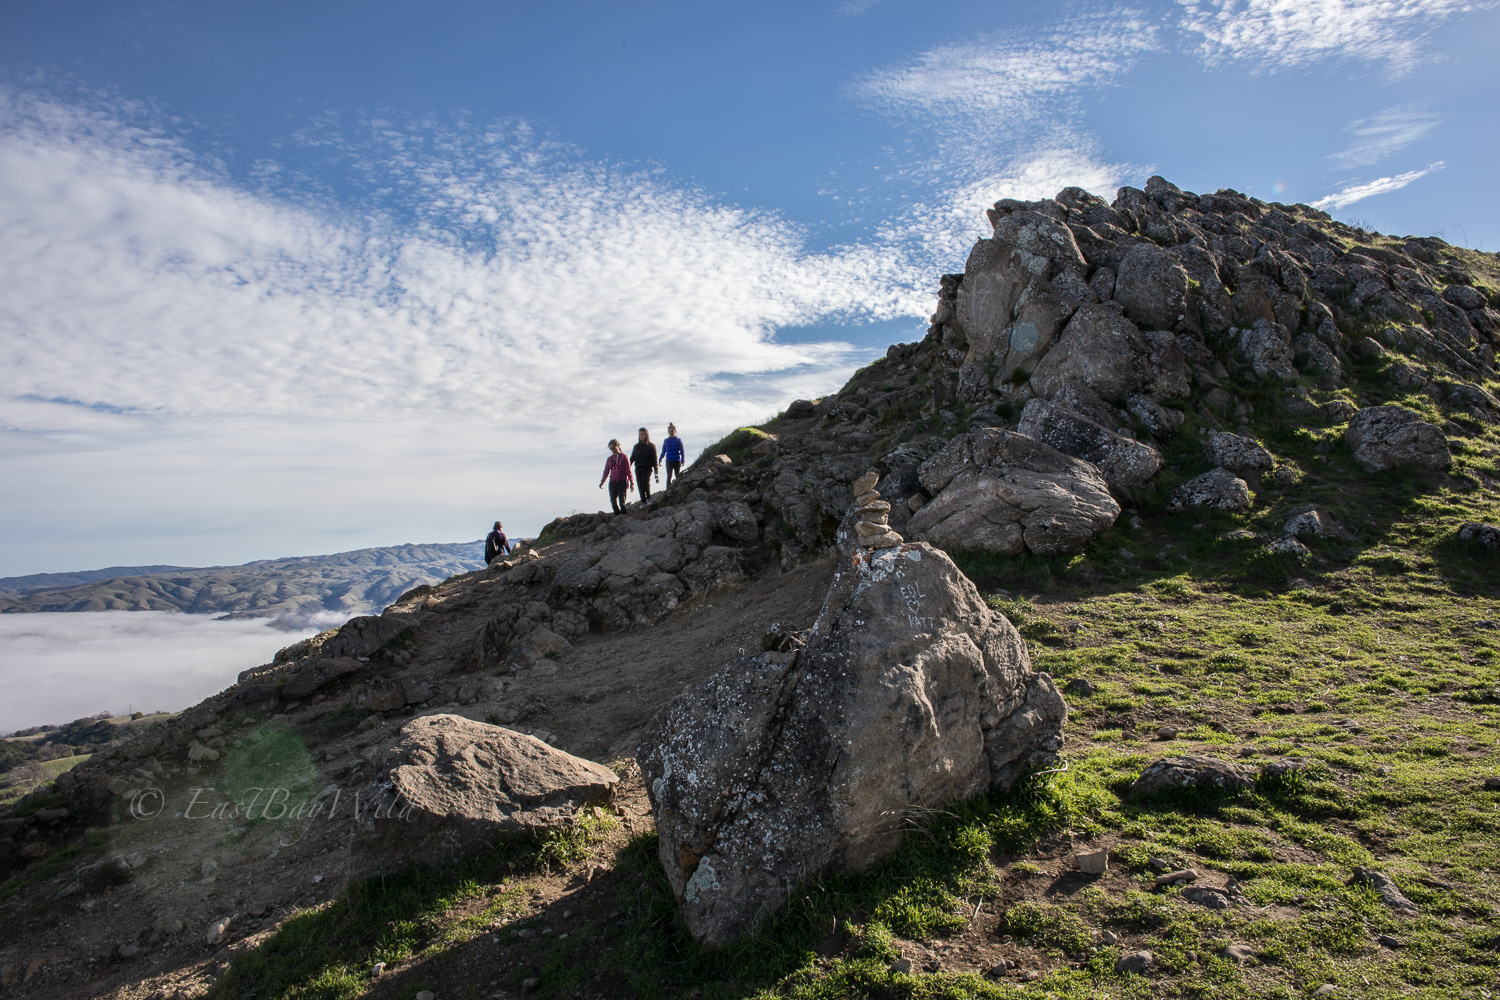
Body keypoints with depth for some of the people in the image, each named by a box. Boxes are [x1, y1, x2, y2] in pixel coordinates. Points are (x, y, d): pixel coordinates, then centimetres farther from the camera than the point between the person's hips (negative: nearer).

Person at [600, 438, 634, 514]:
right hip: (612, 482, 5)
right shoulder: (609, 459, 13)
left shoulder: (624, 457, 0)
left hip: (622, 482, -5)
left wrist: (631, 483, -6)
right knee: (613, 501, 1)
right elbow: (606, 471, 17)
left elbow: (628, 470, -2)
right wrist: (602, 482, 7)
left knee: (622, 501, -10)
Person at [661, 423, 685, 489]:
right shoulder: (666, 441, 8)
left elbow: (682, 451, 1)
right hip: (669, 461, 1)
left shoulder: (678, 440, 2)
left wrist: (682, 460, -9)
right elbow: (663, 452, 14)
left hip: (677, 461, -1)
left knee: (678, 476, 9)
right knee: (669, 476, -10)